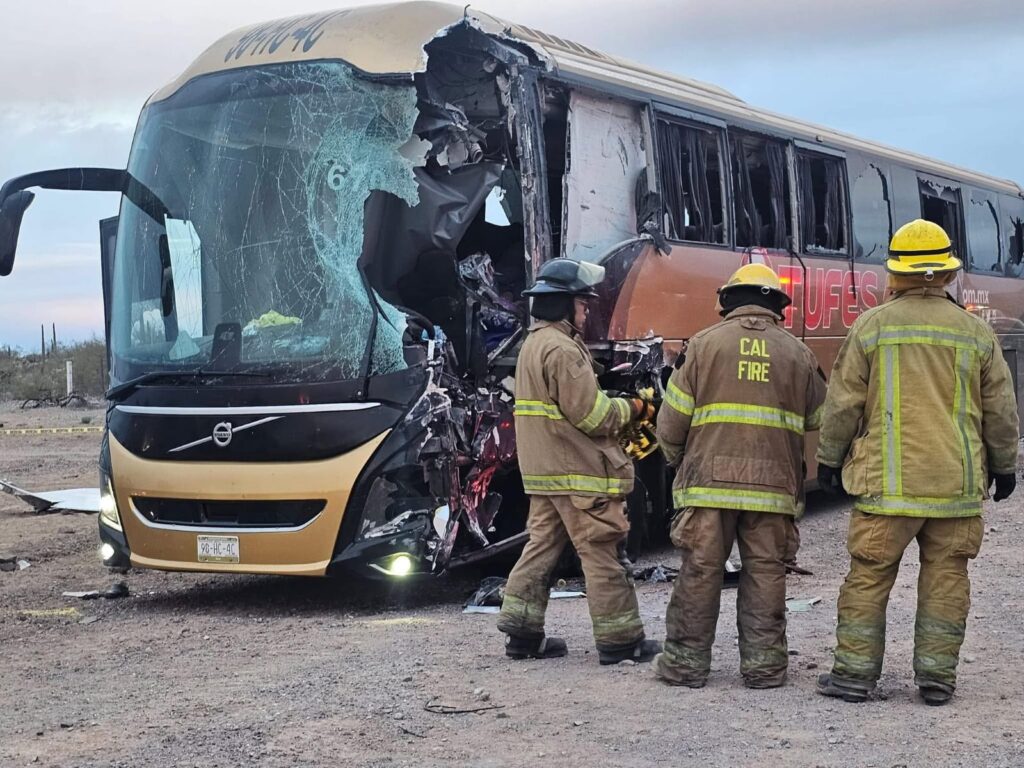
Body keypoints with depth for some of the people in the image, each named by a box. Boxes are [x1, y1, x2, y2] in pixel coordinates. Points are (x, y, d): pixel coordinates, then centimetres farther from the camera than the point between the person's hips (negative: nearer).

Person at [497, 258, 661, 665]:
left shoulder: (533, 344, 16)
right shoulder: (562, 349, -17)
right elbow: (591, 414, -21)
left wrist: (618, 405, 8)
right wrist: (631, 408, -5)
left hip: (544, 470, 10)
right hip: (578, 471, -10)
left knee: (542, 545, 12)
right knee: (601, 554, -3)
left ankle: (522, 632, 14)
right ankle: (620, 639, 3)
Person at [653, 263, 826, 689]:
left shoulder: (705, 343, 2)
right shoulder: (797, 352, 9)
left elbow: (671, 421, 1)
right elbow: (821, 419, 13)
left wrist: (678, 461, 18)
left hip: (709, 480, -1)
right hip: (774, 485, 1)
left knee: (700, 571, 5)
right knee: (765, 572, 8)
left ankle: (686, 661, 11)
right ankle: (763, 663, 11)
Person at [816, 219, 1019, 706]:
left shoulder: (872, 326, -4)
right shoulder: (976, 333, 3)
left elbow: (843, 402, -1)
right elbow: (1001, 411, 8)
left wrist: (829, 459, 11)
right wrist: (1004, 466, 21)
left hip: (887, 482, -2)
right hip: (957, 483, 2)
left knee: (869, 576, 5)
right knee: (946, 579, 9)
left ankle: (855, 673, 8)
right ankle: (936, 678, 12)